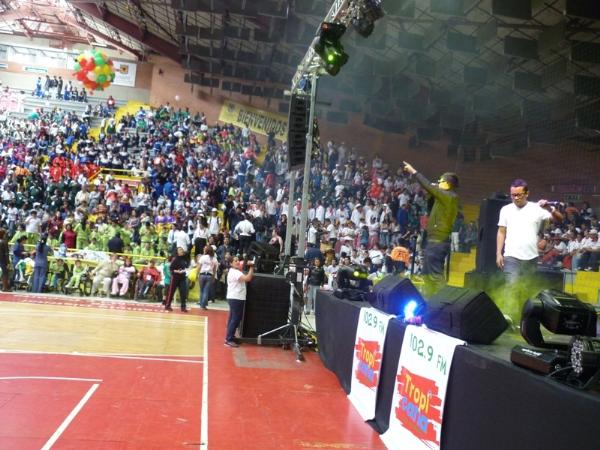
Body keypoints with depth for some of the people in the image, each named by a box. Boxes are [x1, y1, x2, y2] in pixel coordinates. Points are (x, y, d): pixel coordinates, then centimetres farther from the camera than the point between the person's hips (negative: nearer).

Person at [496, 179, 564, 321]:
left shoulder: (537, 208, 1)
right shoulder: (506, 209, 3)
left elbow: (559, 220, -2)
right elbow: (501, 232, 6)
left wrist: (550, 209, -22)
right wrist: (498, 253, 0)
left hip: (531, 257, 2)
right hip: (511, 257, -1)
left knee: (525, 290, 10)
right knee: (512, 286, -15)